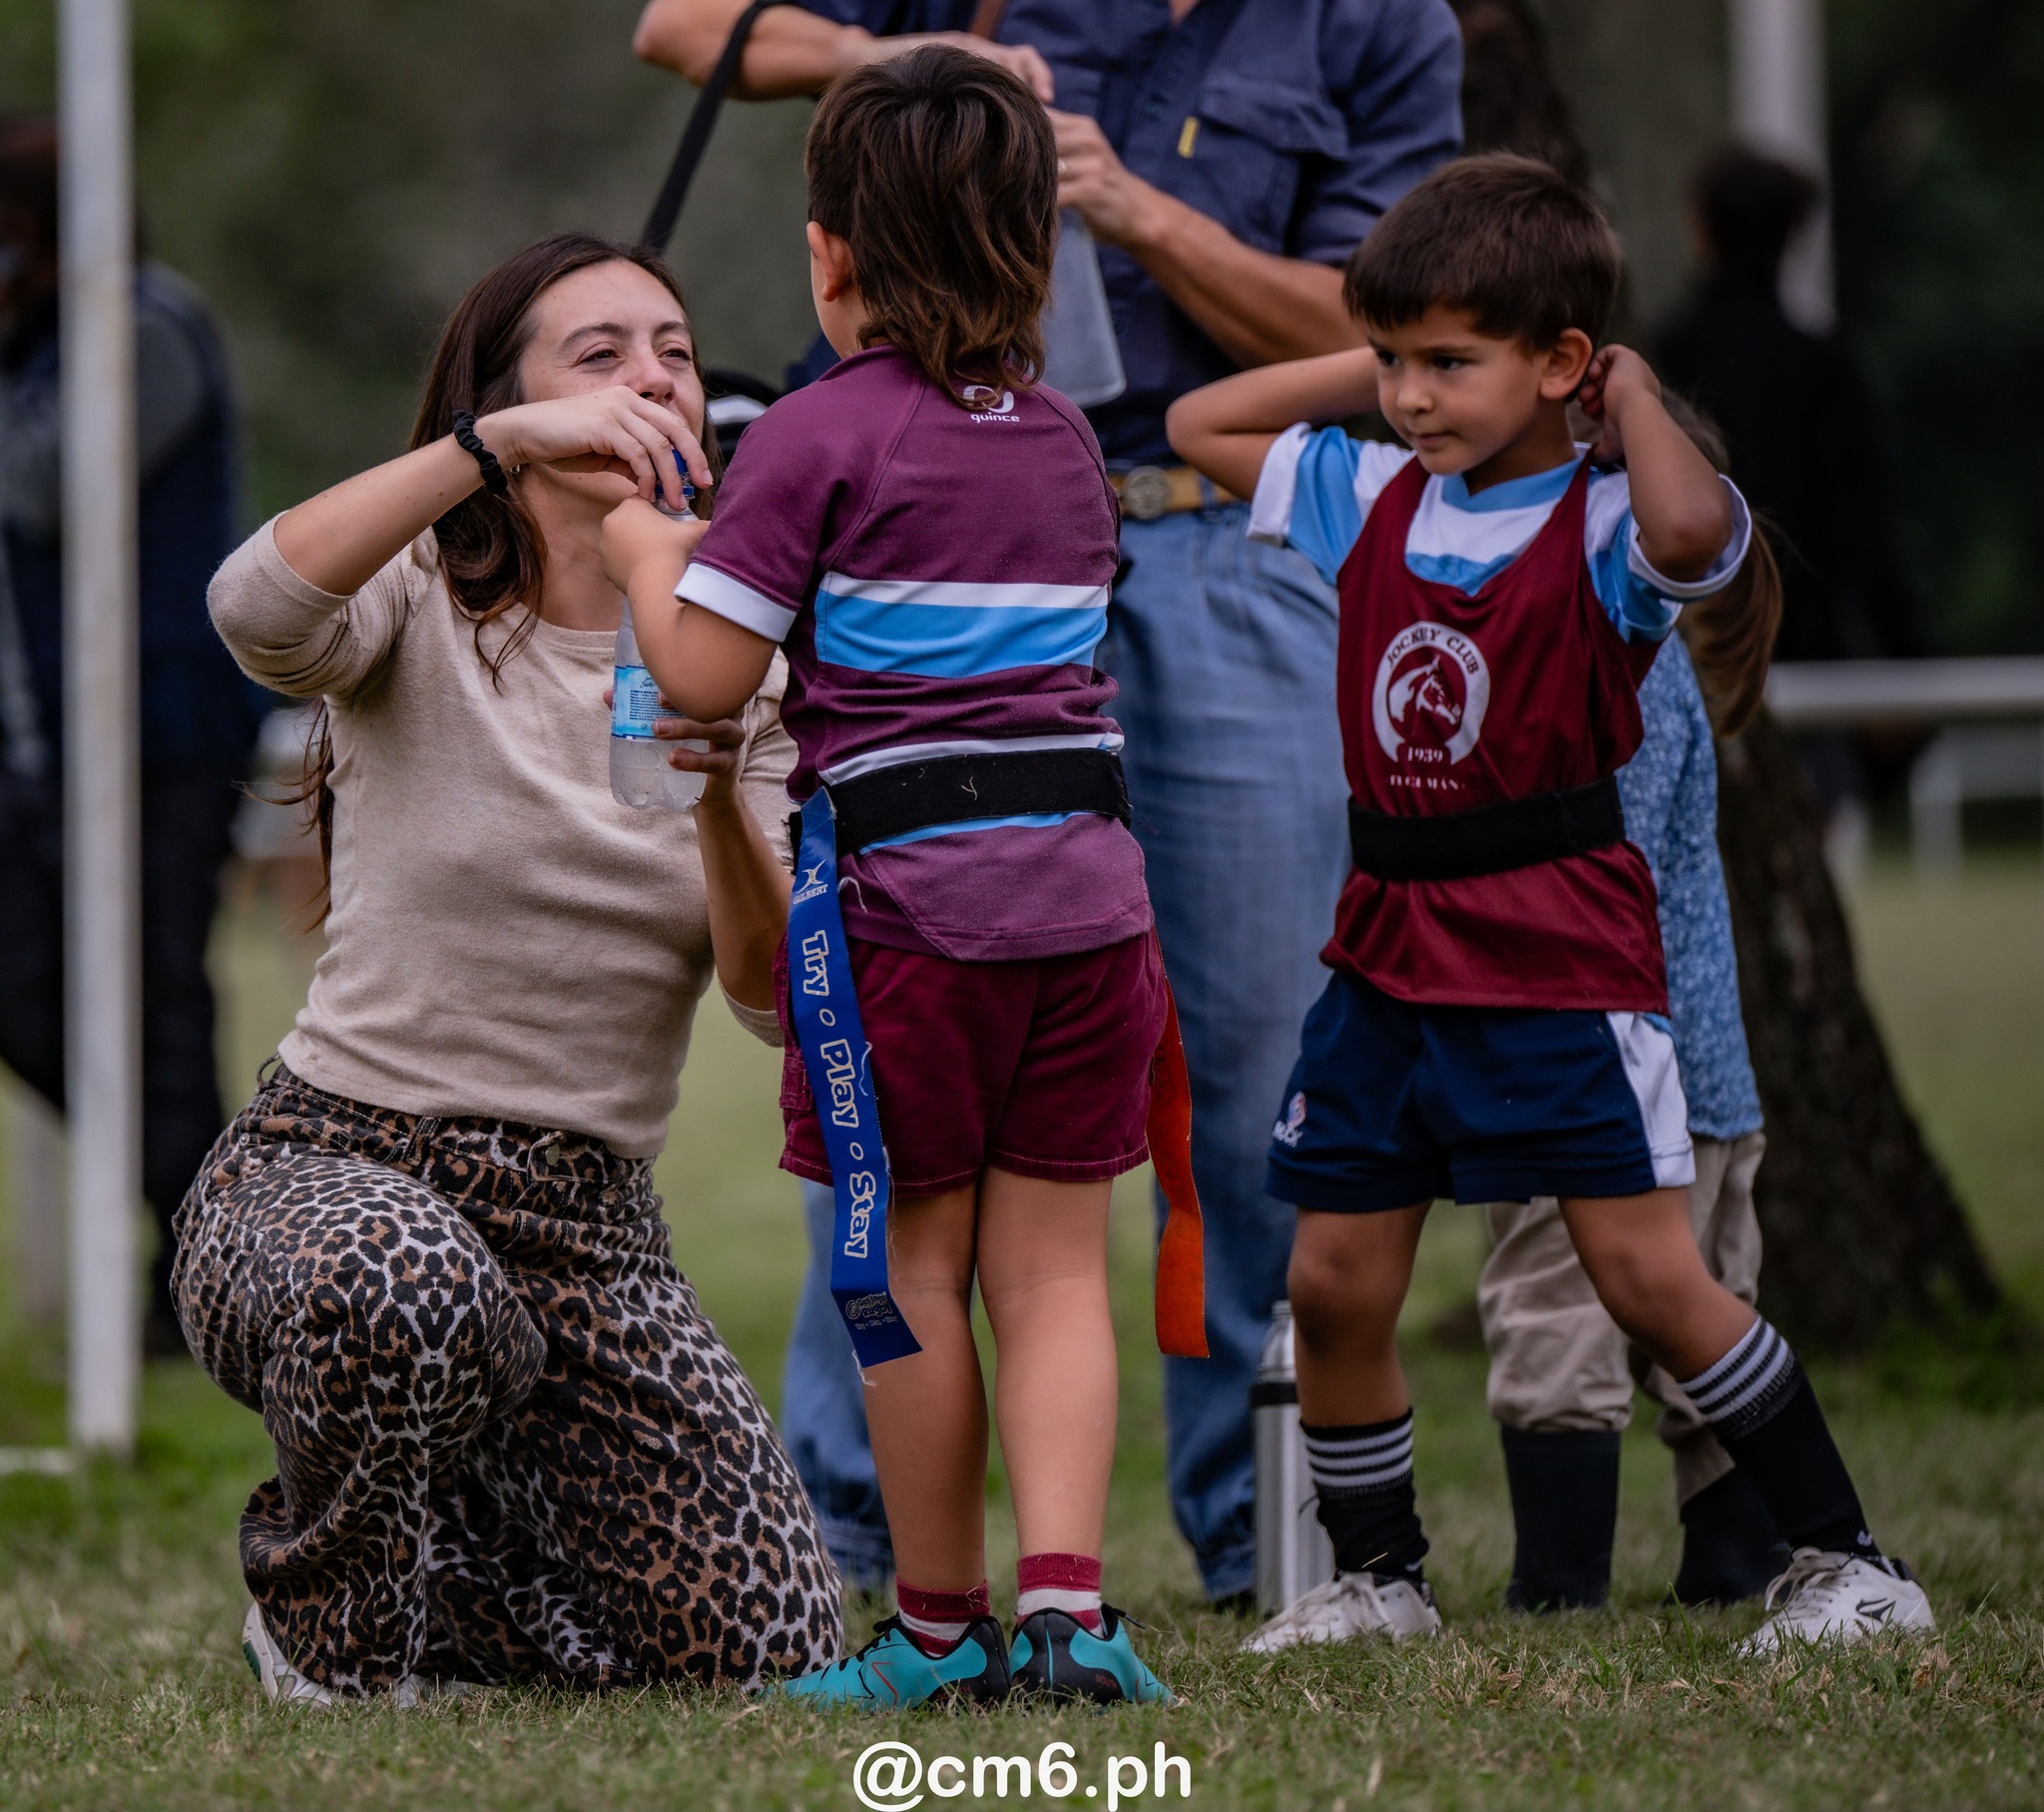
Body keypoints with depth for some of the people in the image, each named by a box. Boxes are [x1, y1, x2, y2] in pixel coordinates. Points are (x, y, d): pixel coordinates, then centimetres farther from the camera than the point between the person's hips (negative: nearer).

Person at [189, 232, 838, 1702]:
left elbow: (780, 999, -6)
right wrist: (493, 444, -36)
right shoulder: (417, 613, -3)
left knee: (763, 1651, -6)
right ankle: (329, 1632, -9)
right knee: (408, 1282, -41)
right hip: (332, 1171, -4)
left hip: (588, 1227, 4)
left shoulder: (734, 669, 7)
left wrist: (721, 792, -24)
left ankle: (432, 1562, 24)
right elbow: (257, 606, -30)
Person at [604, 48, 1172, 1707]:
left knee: (913, 1265, 5)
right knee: (1053, 1265, 7)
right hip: (1086, 876, 5)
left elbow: (705, 678, -10)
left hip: (910, 886, -5)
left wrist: (648, 556, 10)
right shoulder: (1064, 438, 13)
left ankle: (942, 1629, 11)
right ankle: (1067, 1595, -6)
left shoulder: (818, 441, -6)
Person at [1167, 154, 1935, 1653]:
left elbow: (1691, 530, -37)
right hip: (1391, 952, 6)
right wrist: (1376, 367, 10)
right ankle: (1378, 1574, 23)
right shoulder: (1373, 501, 7)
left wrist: (1632, 397, -19)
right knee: (1335, 1280, 6)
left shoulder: (1604, 526, -12)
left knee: (1651, 1276, -7)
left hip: (1563, 953, -6)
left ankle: (1848, 1561, 3)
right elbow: (1202, 425, 20)